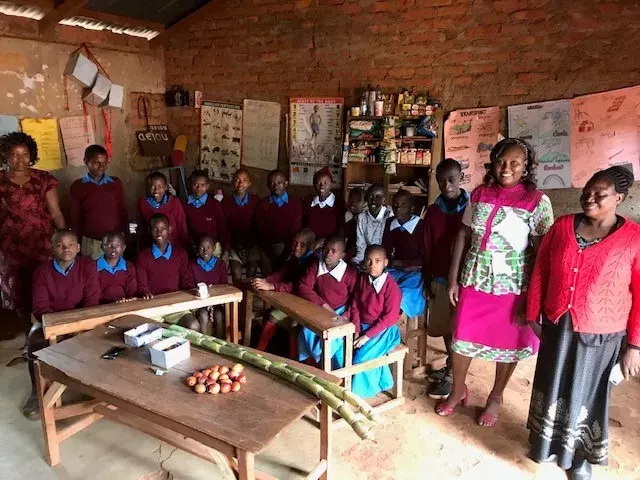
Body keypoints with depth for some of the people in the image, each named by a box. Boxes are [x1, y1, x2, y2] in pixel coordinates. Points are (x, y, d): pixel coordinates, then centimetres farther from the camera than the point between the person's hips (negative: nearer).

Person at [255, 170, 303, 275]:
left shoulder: (296, 204, 7)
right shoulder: (262, 205, 11)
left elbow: (296, 231, 0)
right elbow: (262, 231, 3)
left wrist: (286, 253, -12)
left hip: (288, 247, -1)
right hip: (268, 249, 1)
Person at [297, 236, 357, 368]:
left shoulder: (350, 273, -15)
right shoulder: (316, 266, -4)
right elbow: (303, 287, -9)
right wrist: (323, 305, -19)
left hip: (340, 311, -3)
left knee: (334, 338, -26)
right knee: (307, 332, -22)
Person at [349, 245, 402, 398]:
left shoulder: (391, 286, -20)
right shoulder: (362, 279, -2)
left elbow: (390, 318, -19)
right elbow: (355, 306, 3)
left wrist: (367, 336, -20)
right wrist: (356, 331, -8)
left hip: (383, 330, -6)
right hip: (363, 326, 6)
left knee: (361, 358, -20)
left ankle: (360, 391, 7)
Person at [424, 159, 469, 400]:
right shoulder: (433, 211, 2)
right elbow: (428, 248, 5)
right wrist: (427, 279, 5)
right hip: (440, 277, 4)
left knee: (459, 326, 4)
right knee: (445, 325, 15)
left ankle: (452, 375, 17)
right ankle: (451, 366, 34)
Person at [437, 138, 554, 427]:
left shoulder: (537, 202, -9)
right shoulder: (479, 194, 1)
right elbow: (463, 236, 4)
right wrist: (453, 278, 2)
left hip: (513, 285, -3)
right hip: (474, 280, 3)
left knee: (508, 342, 13)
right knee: (461, 337, 11)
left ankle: (496, 397, 36)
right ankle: (457, 390, 35)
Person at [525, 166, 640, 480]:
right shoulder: (562, 227, -3)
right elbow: (540, 271, 3)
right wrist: (533, 315, 4)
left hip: (601, 335, -3)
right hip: (557, 327, 3)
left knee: (586, 395, 14)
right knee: (552, 389, 18)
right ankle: (548, 443, 42)